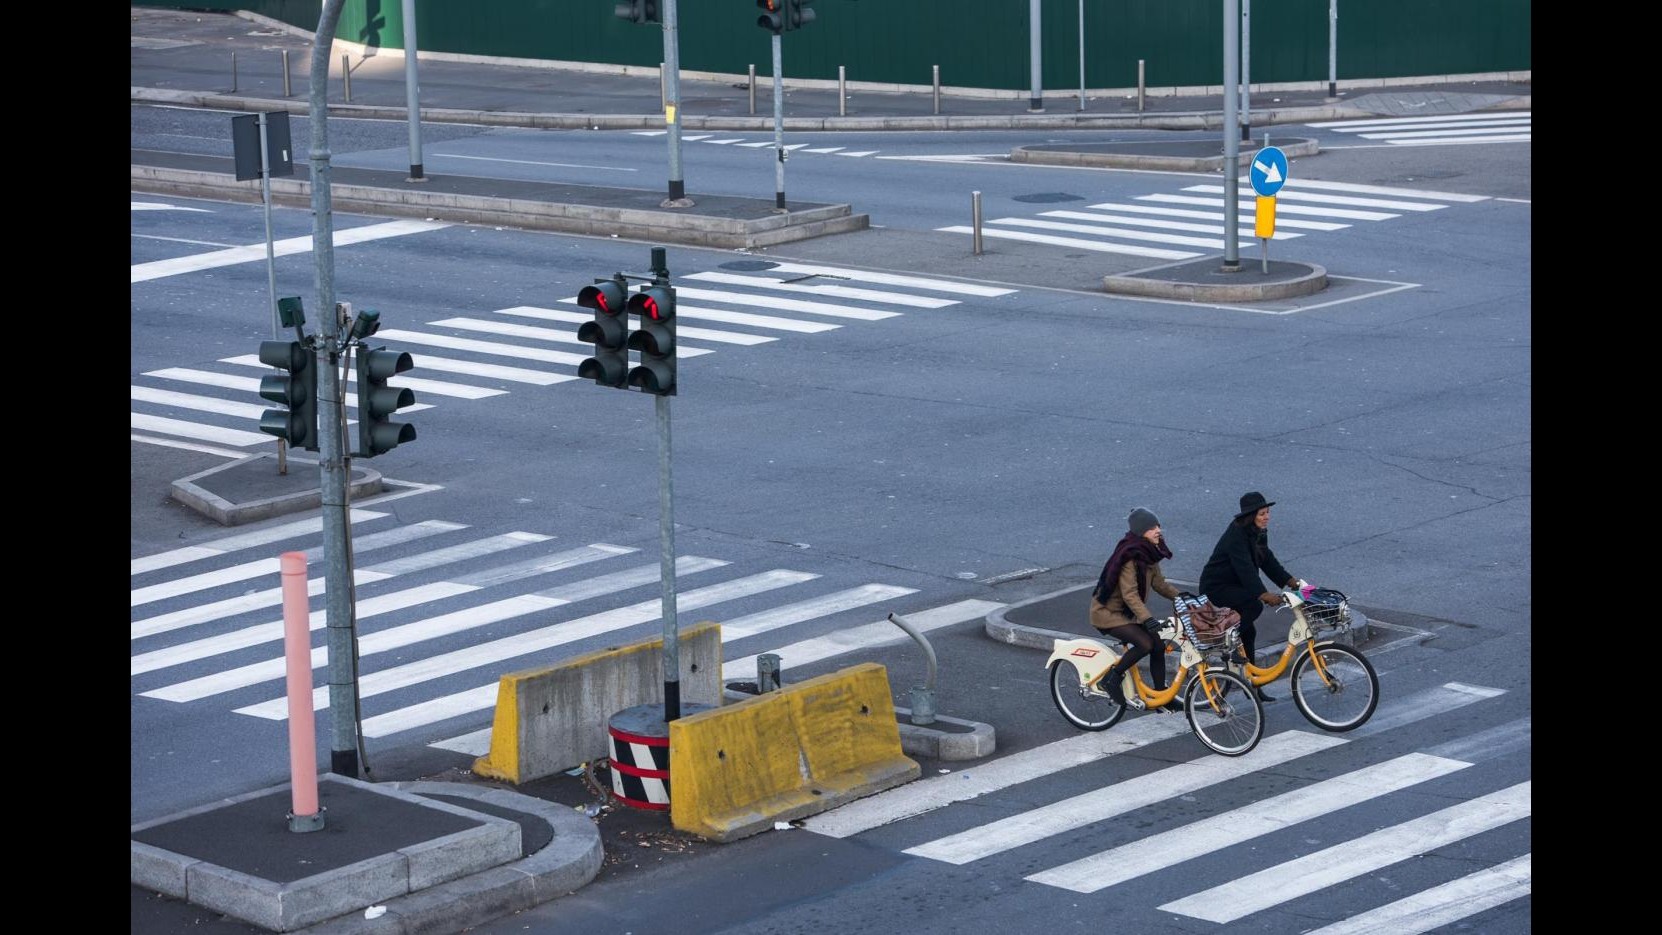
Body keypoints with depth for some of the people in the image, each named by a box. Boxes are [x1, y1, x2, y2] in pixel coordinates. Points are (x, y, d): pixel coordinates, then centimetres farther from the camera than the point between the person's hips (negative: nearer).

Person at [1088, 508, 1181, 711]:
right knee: (1145, 643, -25)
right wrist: (1147, 619, -41)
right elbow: (1130, 595, -31)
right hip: (1107, 612, -9)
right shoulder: (1130, 556, -25)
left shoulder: (1149, 553, 3)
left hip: (1127, 612, 9)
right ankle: (1111, 679, -8)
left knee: (1158, 646, 0)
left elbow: (1159, 584, 12)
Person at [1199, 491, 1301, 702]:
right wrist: (1263, 595, -43)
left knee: (1248, 632, 7)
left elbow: (1267, 560, 10)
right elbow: (1245, 568, -34)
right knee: (1255, 604, -31)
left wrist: (1291, 581, 1)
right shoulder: (1237, 535, -25)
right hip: (1216, 587, -9)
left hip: (1233, 585, 9)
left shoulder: (1258, 533, 4)